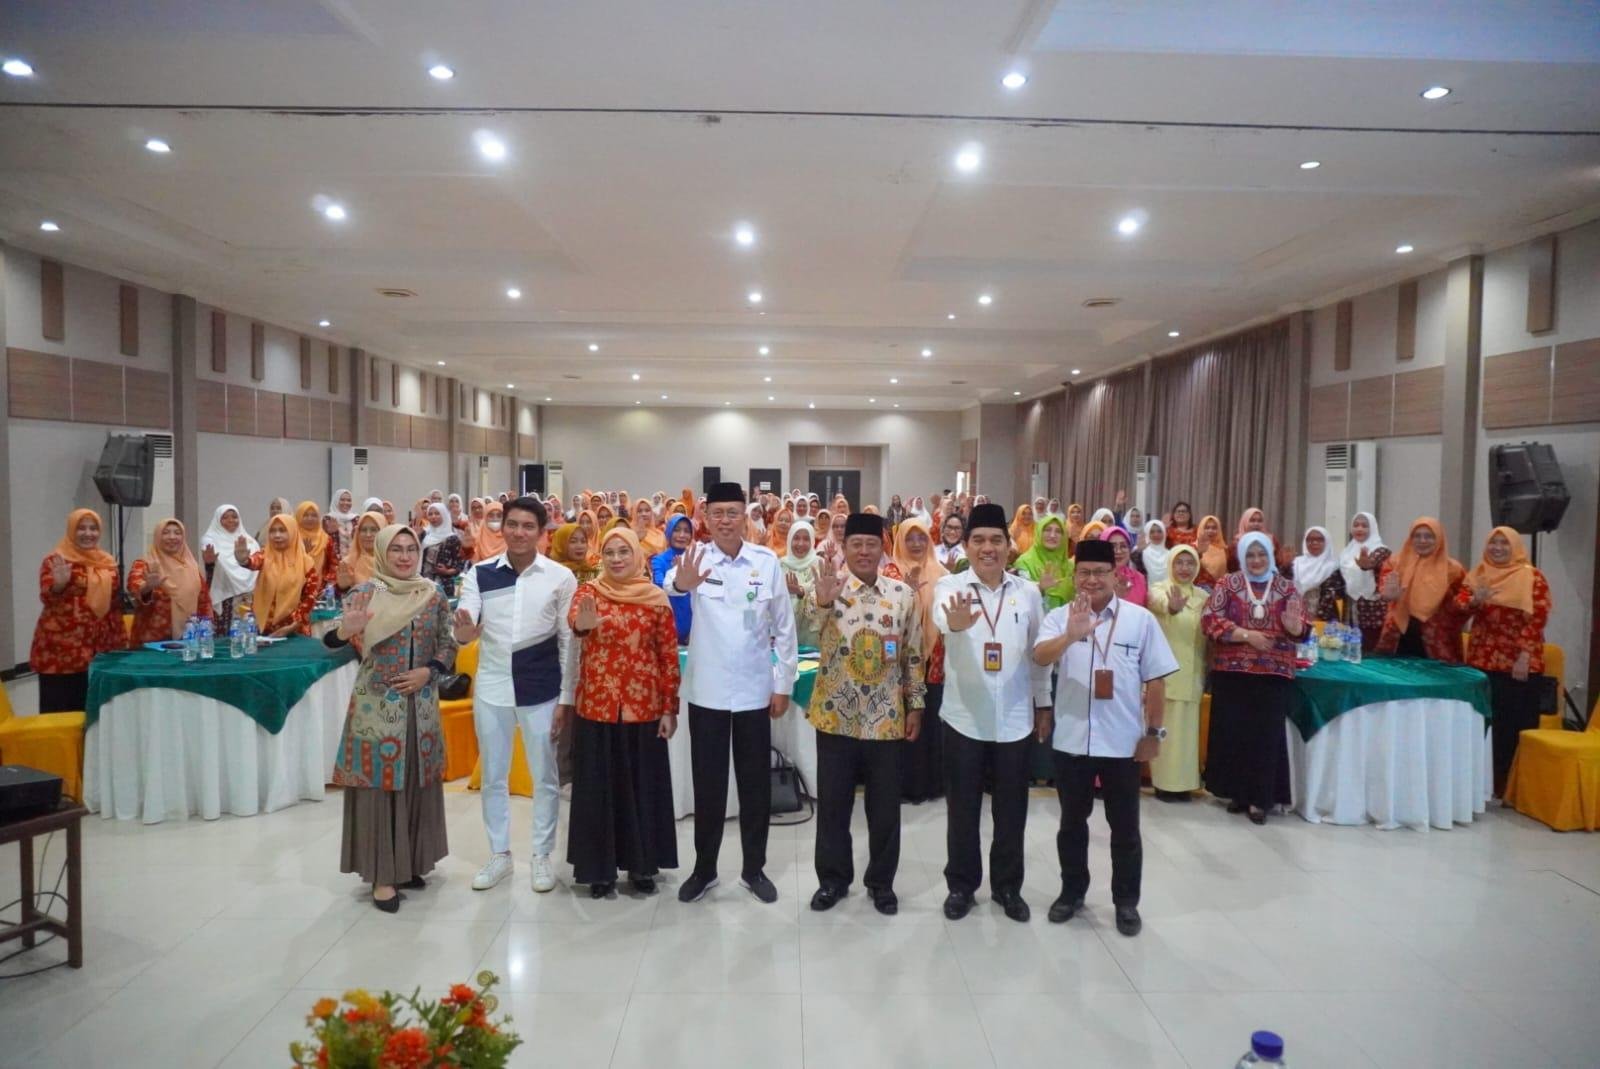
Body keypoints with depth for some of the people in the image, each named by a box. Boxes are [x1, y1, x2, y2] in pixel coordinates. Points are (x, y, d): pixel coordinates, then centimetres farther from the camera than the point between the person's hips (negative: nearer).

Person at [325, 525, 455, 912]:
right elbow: (334, 642, -11)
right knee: (378, 783, 1)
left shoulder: (433, 594, 4)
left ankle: (409, 863, 27)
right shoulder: (364, 592, -7)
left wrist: (428, 672, -9)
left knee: (417, 782, 11)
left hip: (421, 703, 4)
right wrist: (343, 632, -34)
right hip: (377, 704, -4)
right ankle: (382, 874, 11)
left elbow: (447, 644, 8)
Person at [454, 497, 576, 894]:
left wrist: (567, 696, -3)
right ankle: (499, 854, 30)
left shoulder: (561, 577, -5)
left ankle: (542, 855, 26)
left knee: (545, 777, 10)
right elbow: (463, 629, -9)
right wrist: (463, 631, -34)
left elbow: (570, 641, -2)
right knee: (493, 777, 14)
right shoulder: (479, 574, -2)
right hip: (492, 689, 2)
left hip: (541, 690, -2)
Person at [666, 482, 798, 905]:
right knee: (707, 782, 11)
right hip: (706, 690, -1)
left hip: (755, 690, 1)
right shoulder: (695, 558, -9)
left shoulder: (767, 561, -5)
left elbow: (784, 627, 1)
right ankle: (704, 868, 28)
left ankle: (754, 868, 28)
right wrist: (681, 583, -57)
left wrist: (784, 683, 0)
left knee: (755, 782, 12)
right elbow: (669, 585, -33)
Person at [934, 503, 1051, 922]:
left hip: (1016, 718, 2)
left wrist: (1044, 704, 10)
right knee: (962, 807, 10)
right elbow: (941, 619, -32)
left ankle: (1007, 886, 30)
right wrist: (956, 622, -55)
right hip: (964, 717, -2)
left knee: (1011, 808, 12)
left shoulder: (1028, 592, 1)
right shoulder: (949, 586, -8)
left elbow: (1039, 653, 8)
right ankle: (961, 884, 27)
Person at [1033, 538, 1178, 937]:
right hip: (1071, 739, 1)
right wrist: (1070, 636, -40)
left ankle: (1126, 901, 27)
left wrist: (1154, 732, -1)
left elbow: (1155, 680, 1)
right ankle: (1072, 892, 31)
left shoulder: (1140, 618, -3)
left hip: (1123, 741, 0)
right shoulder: (1060, 616, -3)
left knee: (1125, 827, 11)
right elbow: (1040, 657, -22)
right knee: (1072, 822, 15)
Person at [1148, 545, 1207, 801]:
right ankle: (1164, 782, 6)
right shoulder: (1159, 589, -5)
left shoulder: (1203, 597, 11)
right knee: (1164, 727, -1)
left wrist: (1206, 674, 10)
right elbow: (1160, 602, -30)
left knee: (1185, 728, 7)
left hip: (1191, 674, 4)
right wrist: (1173, 607, -54)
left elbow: (1209, 637, 13)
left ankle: (1181, 782, 16)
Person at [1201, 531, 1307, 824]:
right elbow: (1210, 619, -8)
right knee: (1232, 731, 3)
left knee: (1266, 733, 0)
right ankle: (1237, 791, 18)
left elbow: (1301, 631, 1)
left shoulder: (1286, 588, 5)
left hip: (1273, 673, 0)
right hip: (1231, 670, 0)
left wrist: (1293, 623, -23)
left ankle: (1260, 797, 9)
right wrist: (1247, 635, -16)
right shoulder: (1227, 584, 2)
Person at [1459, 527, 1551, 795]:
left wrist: (1525, 656, -16)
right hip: (1482, 660, 4)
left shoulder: (1532, 577, -3)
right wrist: (1474, 600, -19)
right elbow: (1459, 605, 4)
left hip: (1518, 663, -4)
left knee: (1515, 724, 0)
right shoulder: (1477, 573, 10)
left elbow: (1538, 618, -9)